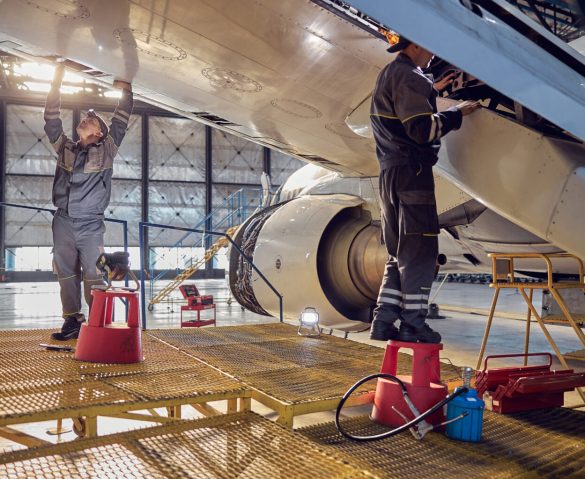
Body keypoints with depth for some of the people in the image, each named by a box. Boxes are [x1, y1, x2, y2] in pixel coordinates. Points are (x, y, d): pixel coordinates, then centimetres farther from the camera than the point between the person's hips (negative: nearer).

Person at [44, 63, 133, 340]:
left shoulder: (106, 150, 7)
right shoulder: (64, 148, 15)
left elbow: (121, 122, 1)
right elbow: (52, 121, 11)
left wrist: (125, 91, -3)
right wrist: (56, 83, 8)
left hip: (91, 224, -3)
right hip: (63, 222, 4)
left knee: (93, 275, -7)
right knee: (66, 273, 4)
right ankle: (72, 321, 11)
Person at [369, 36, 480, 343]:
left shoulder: (389, 74, 21)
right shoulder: (406, 76, -11)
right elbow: (422, 128, -19)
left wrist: (433, 89, 32)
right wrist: (457, 113, -8)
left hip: (390, 174, 10)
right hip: (411, 171, -10)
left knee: (399, 253, 12)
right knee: (420, 251, -5)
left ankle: (384, 322, 11)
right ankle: (412, 323, -1)